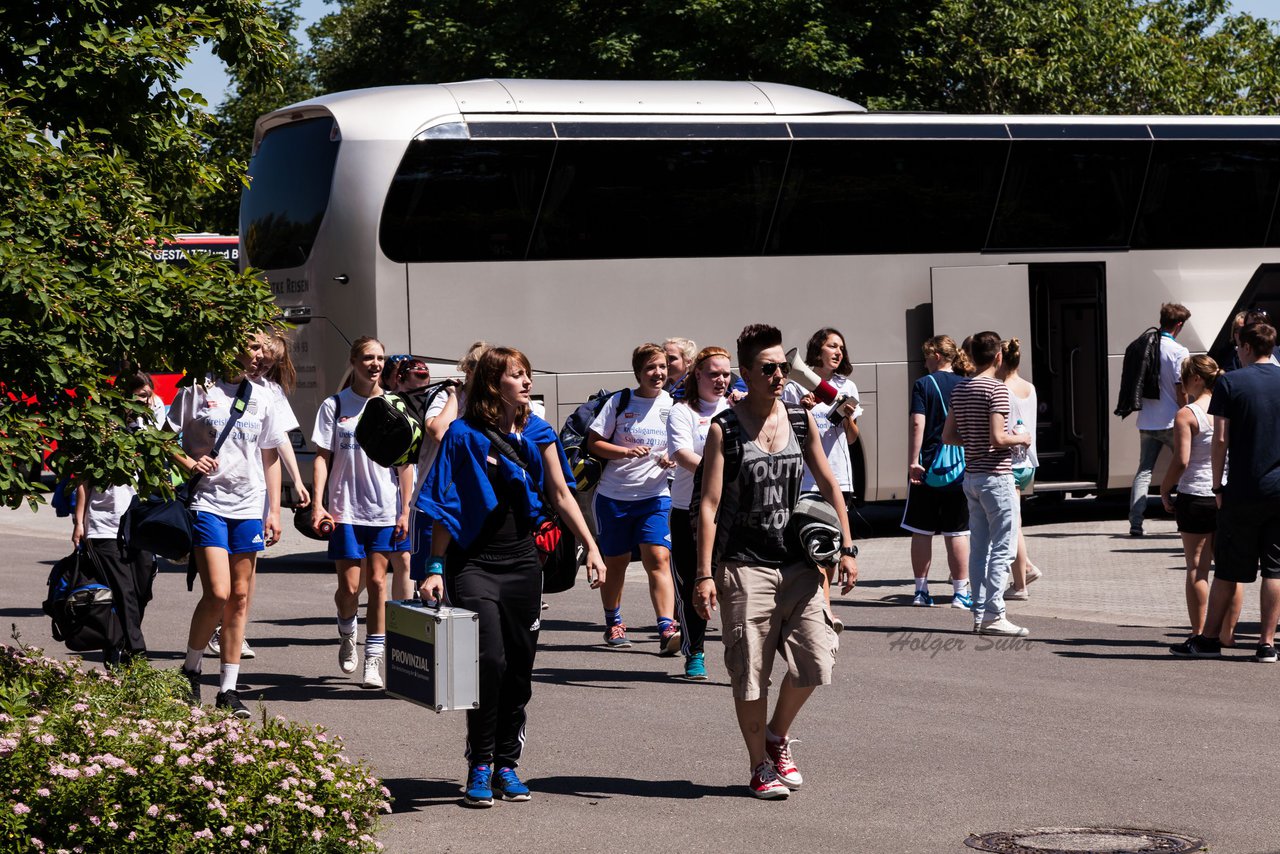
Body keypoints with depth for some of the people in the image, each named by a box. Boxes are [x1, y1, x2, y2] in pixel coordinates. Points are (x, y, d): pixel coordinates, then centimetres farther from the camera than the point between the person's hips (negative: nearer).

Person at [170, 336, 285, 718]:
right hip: (208, 503, -4)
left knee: (240, 597, 3)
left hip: (249, 507, 4)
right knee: (217, 593, -15)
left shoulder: (262, 399, 11)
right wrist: (190, 463, -15)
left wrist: (274, 510, 10)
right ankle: (191, 671, 7)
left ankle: (228, 689, 9)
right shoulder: (198, 391, -1)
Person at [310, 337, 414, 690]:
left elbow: (405, 463, 5)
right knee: (350, 586, -3)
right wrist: (318, 503, -9)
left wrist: (405, 511, 0)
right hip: (346, 511, -1)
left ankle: (373, 660, 6)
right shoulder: (335, 406, 2)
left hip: (385, 511, 1)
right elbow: (322, 457, 1)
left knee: (377, 582, -1)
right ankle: (346, 631, 30)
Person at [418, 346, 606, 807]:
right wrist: (435, 568, -9)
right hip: (474, 561, -4)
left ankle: (506, 763, 18)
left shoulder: (538, 433, 5)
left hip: (522, 561, 4)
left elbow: (561, 496, 6)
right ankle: (479, 765, -4)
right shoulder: (464, 434, -7)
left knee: (519, 666, 6)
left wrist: (591, 548, -2)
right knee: (490, 661, -16)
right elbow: (445, 508, -5)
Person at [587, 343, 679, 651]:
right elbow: (594, 443, -2)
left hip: (655, 495, 0)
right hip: (614, 495, 0)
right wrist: (627, 452, -18)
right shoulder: (619, 402, -1)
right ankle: (613, 625, 30)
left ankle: (667, 629, -24)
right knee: (615, 561, 12)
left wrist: (671, 460, -11)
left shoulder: (673, 405, 3)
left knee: (658, 559, -16)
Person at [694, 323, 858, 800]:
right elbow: (709, 504, -8)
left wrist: (846, 549, 9)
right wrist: (704, 574, -13)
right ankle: (760, 764, 15)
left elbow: (828, 486, 15)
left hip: (797, 562, 4)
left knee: (815, 661, -3)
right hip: (745, 567, -4)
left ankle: (778, 736, 23)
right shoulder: (724, 429, -5)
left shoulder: (801, 420, 7)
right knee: (750, 673, -1)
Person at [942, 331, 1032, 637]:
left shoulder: (960, 390, 9)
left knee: (979, 548, 10)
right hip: (996, 476, -8)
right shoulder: (997, 389, -14)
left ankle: (980, 613, 11)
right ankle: (993, 615, -7)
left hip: (971, 476, 8)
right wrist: (1021, 439, -3)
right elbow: (998, 438, -21)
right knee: (1003, 548, -4)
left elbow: (948, 436, 11)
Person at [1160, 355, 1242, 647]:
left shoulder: (1187, 415, -10)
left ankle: (1198, 633, 2)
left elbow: (1181, 461, -16)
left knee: (1197, 567, 2)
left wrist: (1164, 490, -4)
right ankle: (1227, 632, 11)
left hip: (1196, 496, -4)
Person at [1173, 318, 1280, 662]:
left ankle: (1209, 639, 14)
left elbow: (1220, 439, -8)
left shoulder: (1230, 383, -5)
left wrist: (1218, 486, 1)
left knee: (1227, 569, 6)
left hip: (1243, 491, -2)